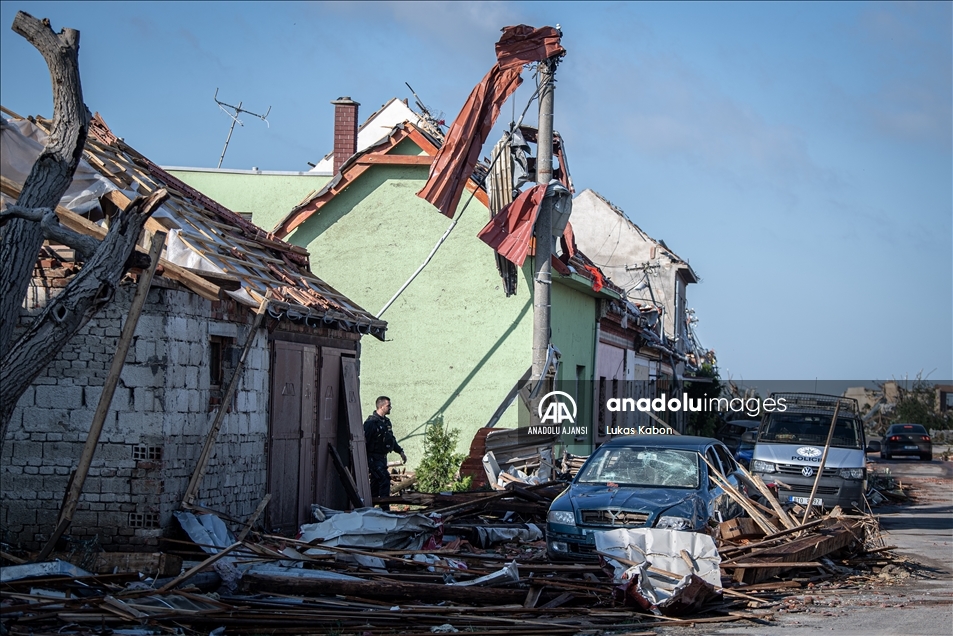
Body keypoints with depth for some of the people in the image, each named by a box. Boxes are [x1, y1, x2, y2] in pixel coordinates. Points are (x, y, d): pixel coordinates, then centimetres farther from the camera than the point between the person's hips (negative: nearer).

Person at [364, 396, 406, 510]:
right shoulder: (371, 422, -15)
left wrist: (400, 451, 24)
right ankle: (385, 508, -17)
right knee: (384, 479, -17)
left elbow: (391, 439, 27)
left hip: (382, 457, 9)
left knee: (376, 483, 12)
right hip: (374, 457, -9)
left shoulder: (386, 421, 14)